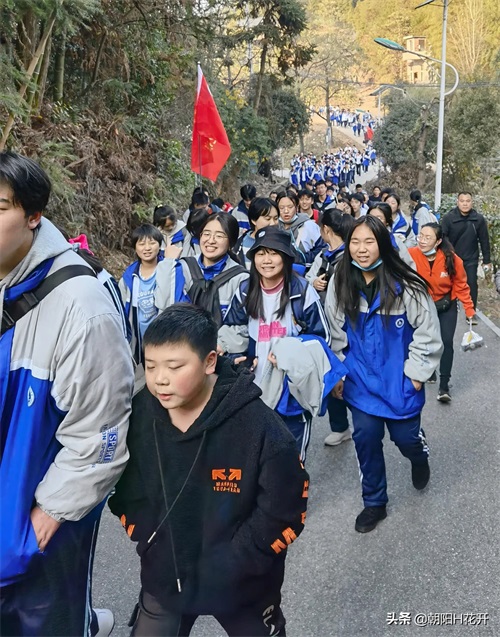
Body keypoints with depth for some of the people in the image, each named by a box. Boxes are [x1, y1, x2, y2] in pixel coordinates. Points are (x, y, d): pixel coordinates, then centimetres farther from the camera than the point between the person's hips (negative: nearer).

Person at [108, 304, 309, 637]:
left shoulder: (260, 426, -26)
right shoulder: (138, 415, -13)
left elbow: (285, 511, -19)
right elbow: (125, 489, 2)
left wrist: (232, 564, -17)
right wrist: (147, 540, -6)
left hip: (242, 584, -2)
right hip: (164, 576, 3)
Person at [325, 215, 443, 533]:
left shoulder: (406, 285, -16)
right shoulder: (339, 285, -6)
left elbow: (427, 333, -8)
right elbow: (335, 335, 6)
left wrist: (415, 374, -7)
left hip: (400, 380, -2)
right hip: (361, 380, 3)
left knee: (405, 437, 10)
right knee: (366, 439, 6)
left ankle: (420, 457, 50)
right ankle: (374, 503, 27)